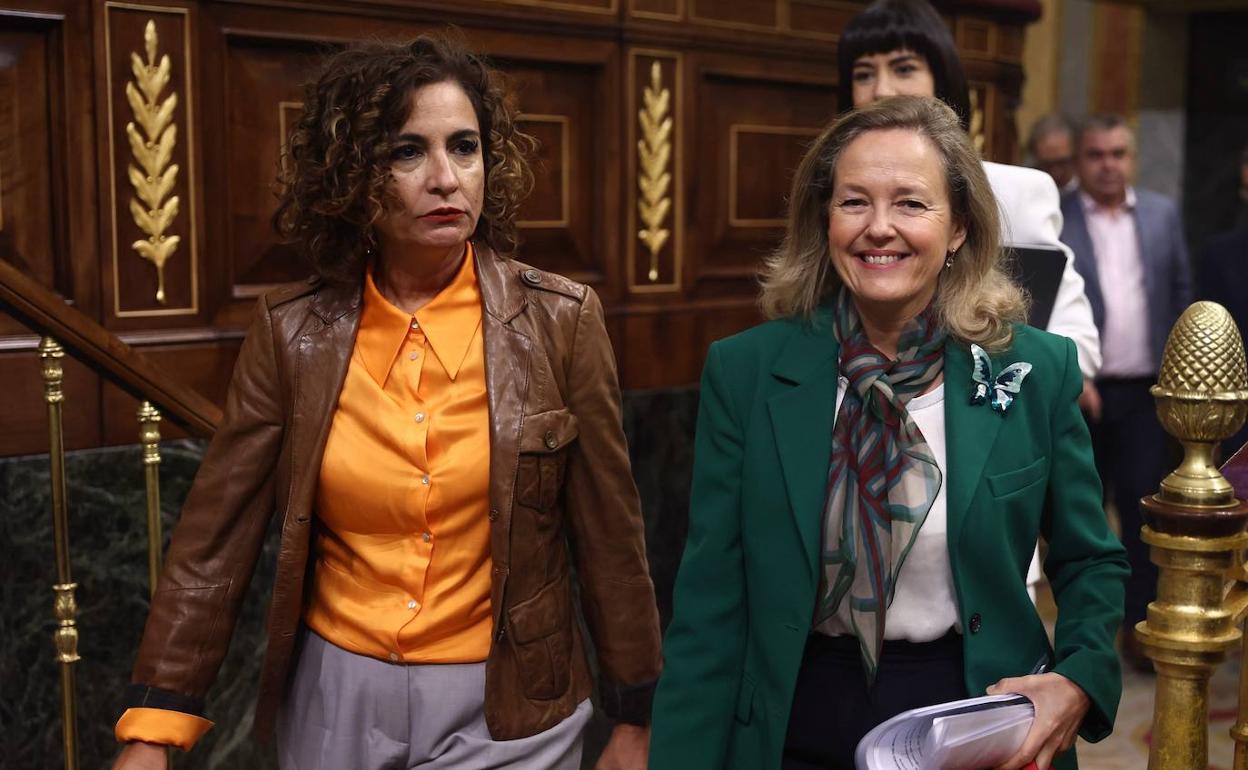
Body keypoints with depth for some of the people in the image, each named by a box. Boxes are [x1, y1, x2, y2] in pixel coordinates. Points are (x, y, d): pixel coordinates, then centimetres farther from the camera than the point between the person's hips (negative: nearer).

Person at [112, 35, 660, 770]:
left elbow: (610, 532, -4)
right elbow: (216, 538, -4)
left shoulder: (562, 319, -10)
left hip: (503, 710, -2)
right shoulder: (293, 330, -7)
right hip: (335, 702, 2)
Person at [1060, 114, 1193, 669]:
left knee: (1144, 506, 5)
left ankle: (1139, 623, 16)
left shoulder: (1163, 214, 8)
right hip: (1079, 388, -2)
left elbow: (1181, 293, 11)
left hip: (1145, 390, 3)